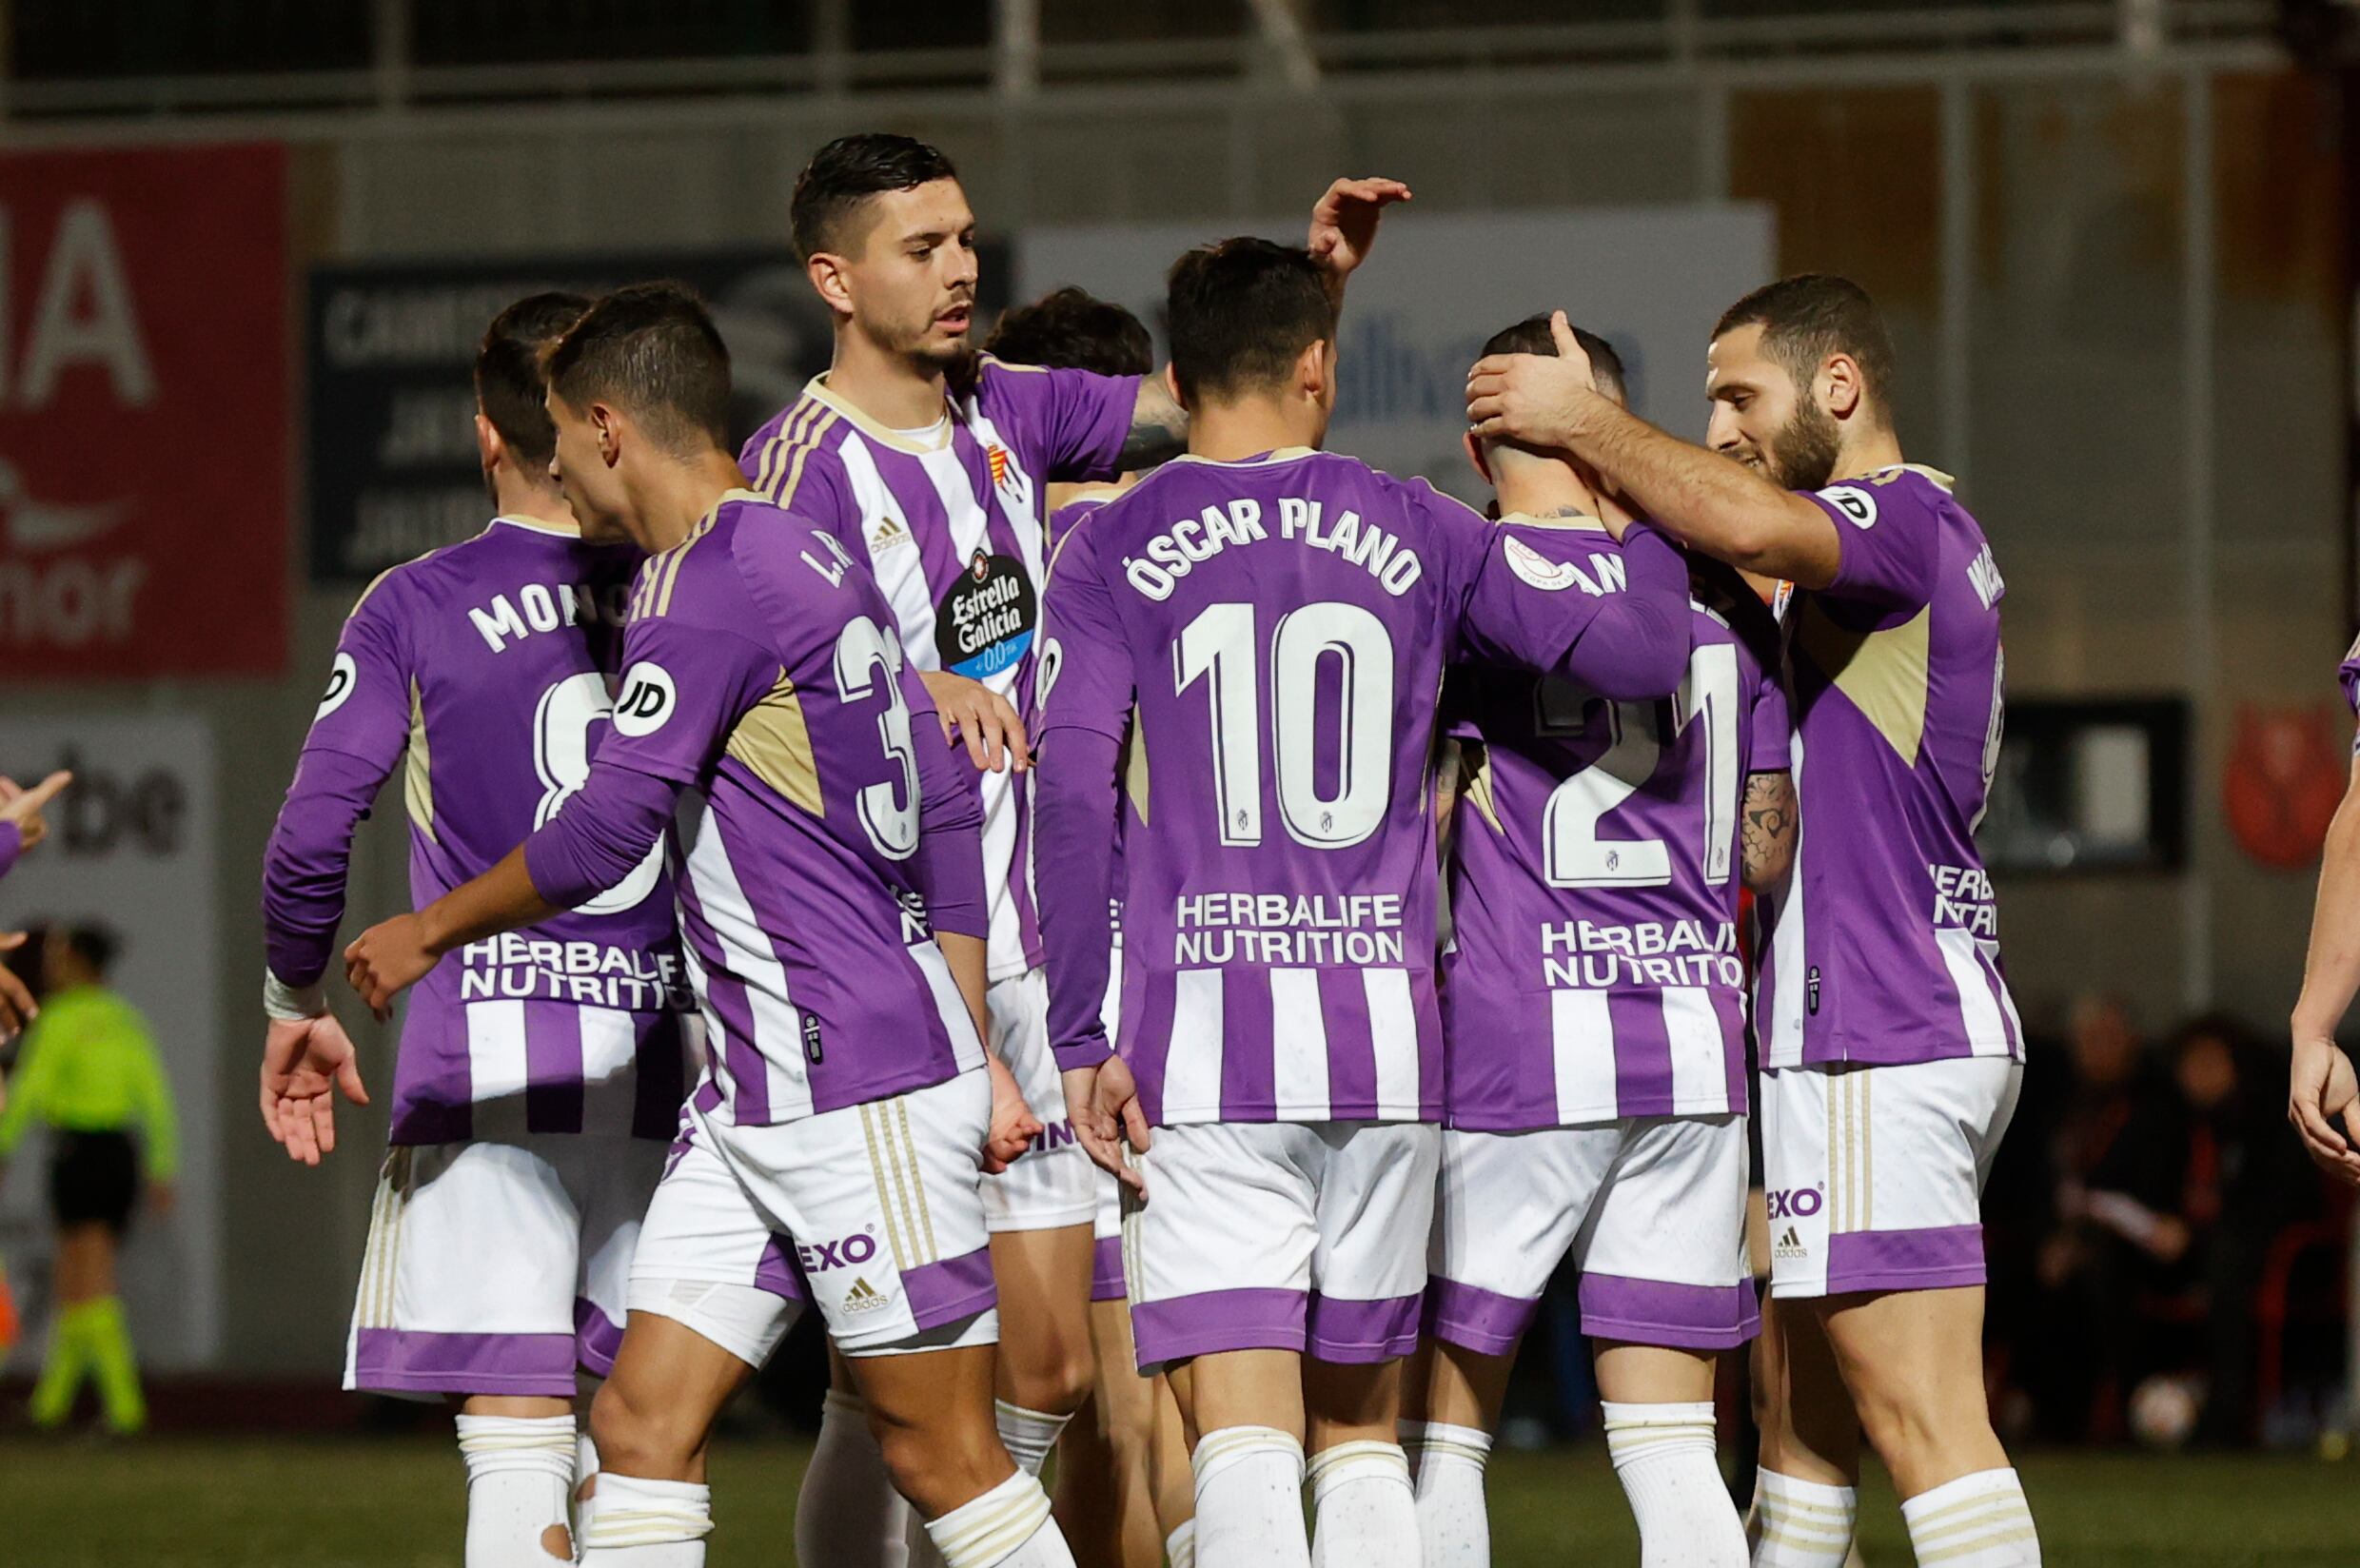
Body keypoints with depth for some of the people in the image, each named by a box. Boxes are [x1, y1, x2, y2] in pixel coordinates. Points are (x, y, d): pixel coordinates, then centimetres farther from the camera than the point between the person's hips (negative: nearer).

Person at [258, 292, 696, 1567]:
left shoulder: (414, 610, -1)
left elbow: (311, 842, -6)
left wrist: (297, 1005, 10)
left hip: (488, 1050, -3)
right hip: (664, 1055, 3)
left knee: (515, 1451, -6)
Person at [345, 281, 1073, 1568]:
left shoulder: (711, 583, -14)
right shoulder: (811, 561, 16)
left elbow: (602, 835, -16)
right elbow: (948, 815, 19)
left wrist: (429, 932, 1)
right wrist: (982, 1062, 22)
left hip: (860, 1089, -10)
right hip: (758, 1093, 10)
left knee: (940, 1452, -5)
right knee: (641, 1420, 4)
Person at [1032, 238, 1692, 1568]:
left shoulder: (1110, 551, 2)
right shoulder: (1415, 532, 7)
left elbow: (1074, 793, -7)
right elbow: (1647, 649, 5)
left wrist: (1082, 1037, -4)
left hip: (1206, 1026, -3)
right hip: (1386, 1029, 3)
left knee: (1242, 1438, -9)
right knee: (1362, 1431, 14)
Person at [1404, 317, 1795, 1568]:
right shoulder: (1722, 599, 9)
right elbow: (1768, 852, 15)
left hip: (1515, 1049, -4)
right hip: (1691, 1044, 4)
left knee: (1439, 1430, 6)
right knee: (1670, 1451, 3)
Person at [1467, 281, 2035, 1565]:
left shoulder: (1907, 518, -11)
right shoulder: (1905, 539, 21)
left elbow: (1748, 523, -31)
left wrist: (1587, 422, -18)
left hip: (1880, 1040, -10)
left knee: (1925, 1423, -13)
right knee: (1802, 1413, 13)